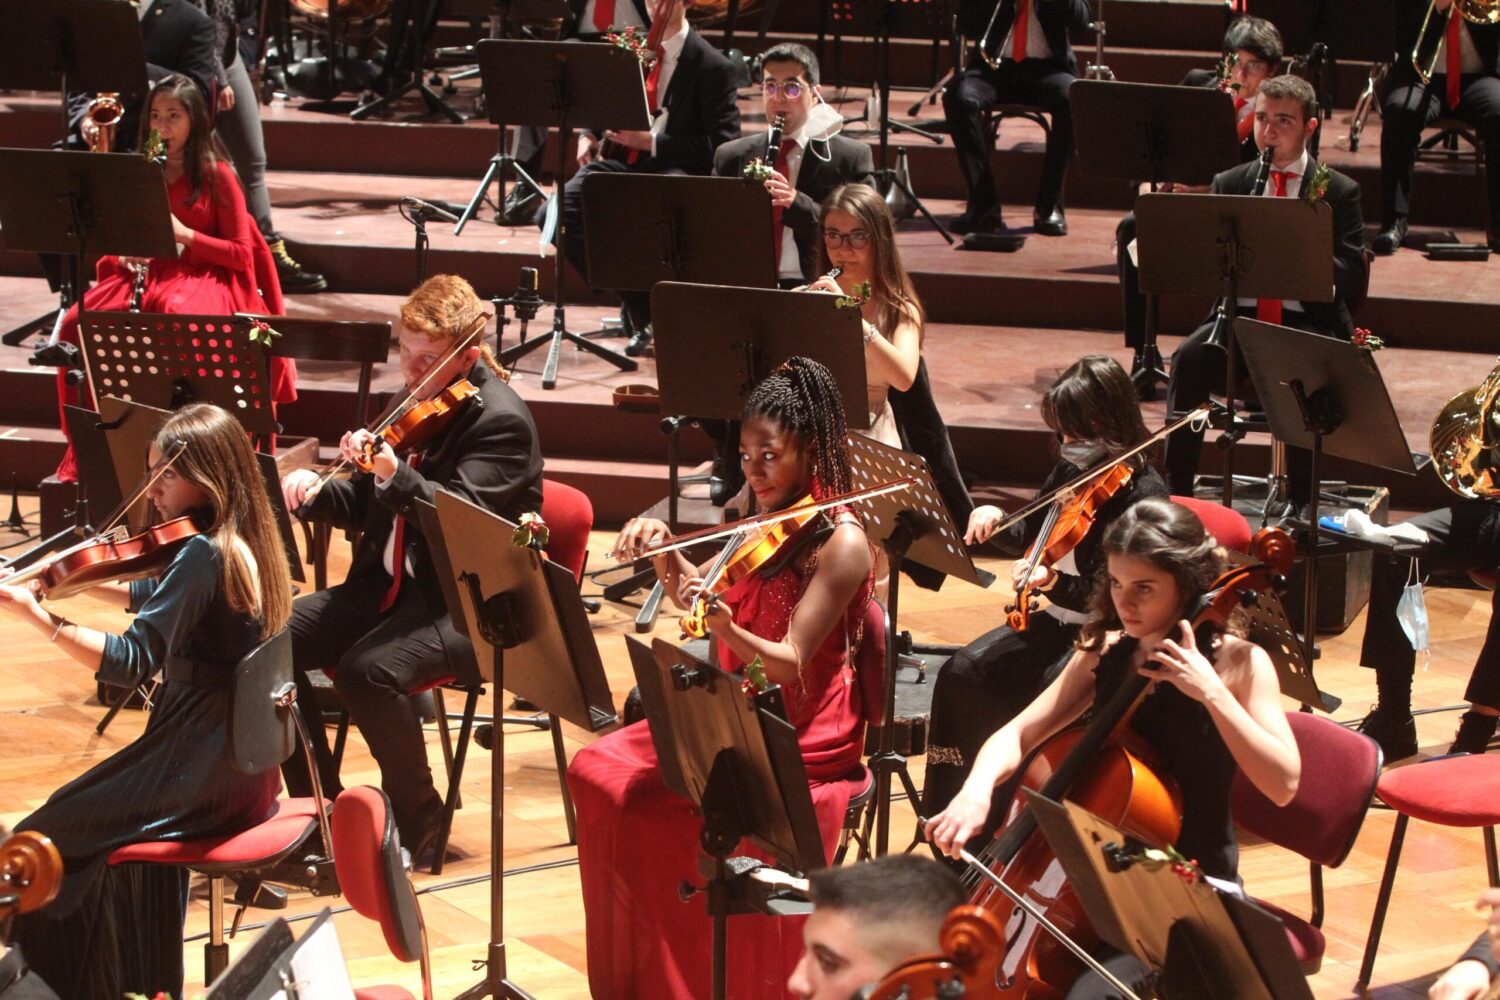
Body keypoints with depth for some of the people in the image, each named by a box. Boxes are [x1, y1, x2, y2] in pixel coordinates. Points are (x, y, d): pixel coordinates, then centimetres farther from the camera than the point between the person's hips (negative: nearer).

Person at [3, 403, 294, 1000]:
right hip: (244, 765, 10)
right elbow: (156, 599, 25)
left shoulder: (202, 554, -21)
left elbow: (132, 663, -28)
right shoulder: (241, 546, 8)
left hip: (205, 774, -10)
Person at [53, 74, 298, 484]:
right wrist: (122, 253, -8)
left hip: (204, 277, -4)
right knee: (80, 322, -26)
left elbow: (242, 252, -4)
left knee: (180, 318, -41)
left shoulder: (216, 175, -1)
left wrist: (185, 234, -16)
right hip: (144, 273, 4)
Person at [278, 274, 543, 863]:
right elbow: (366, 505, 17)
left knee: (367, 670, -32)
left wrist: (395, 474, -42)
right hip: (389, 585, 9)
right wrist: (317, 495, -4)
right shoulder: (414, 405, 11)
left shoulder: (500, 420, -13)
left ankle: (418, 822, -9)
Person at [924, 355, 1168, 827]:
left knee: (1043, 695, -31)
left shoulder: (1144, 496, -17)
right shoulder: (1070, 469, 6)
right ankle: (951, 809, 0)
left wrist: (1055, 581, -35)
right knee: (962, 673, -11)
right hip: (1055, 623, 8)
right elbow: (1027, 538, 18)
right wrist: (995, 522, -4)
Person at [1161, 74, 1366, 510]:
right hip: (1240, 315, 2)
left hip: (1307, 321, -2)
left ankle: (1299, 501, -22)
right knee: (1189, 358, -29)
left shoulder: (1339, 192, 5)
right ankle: (1176, 491, -22)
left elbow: (1354, 281, -4)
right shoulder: (1229, 184, 14)